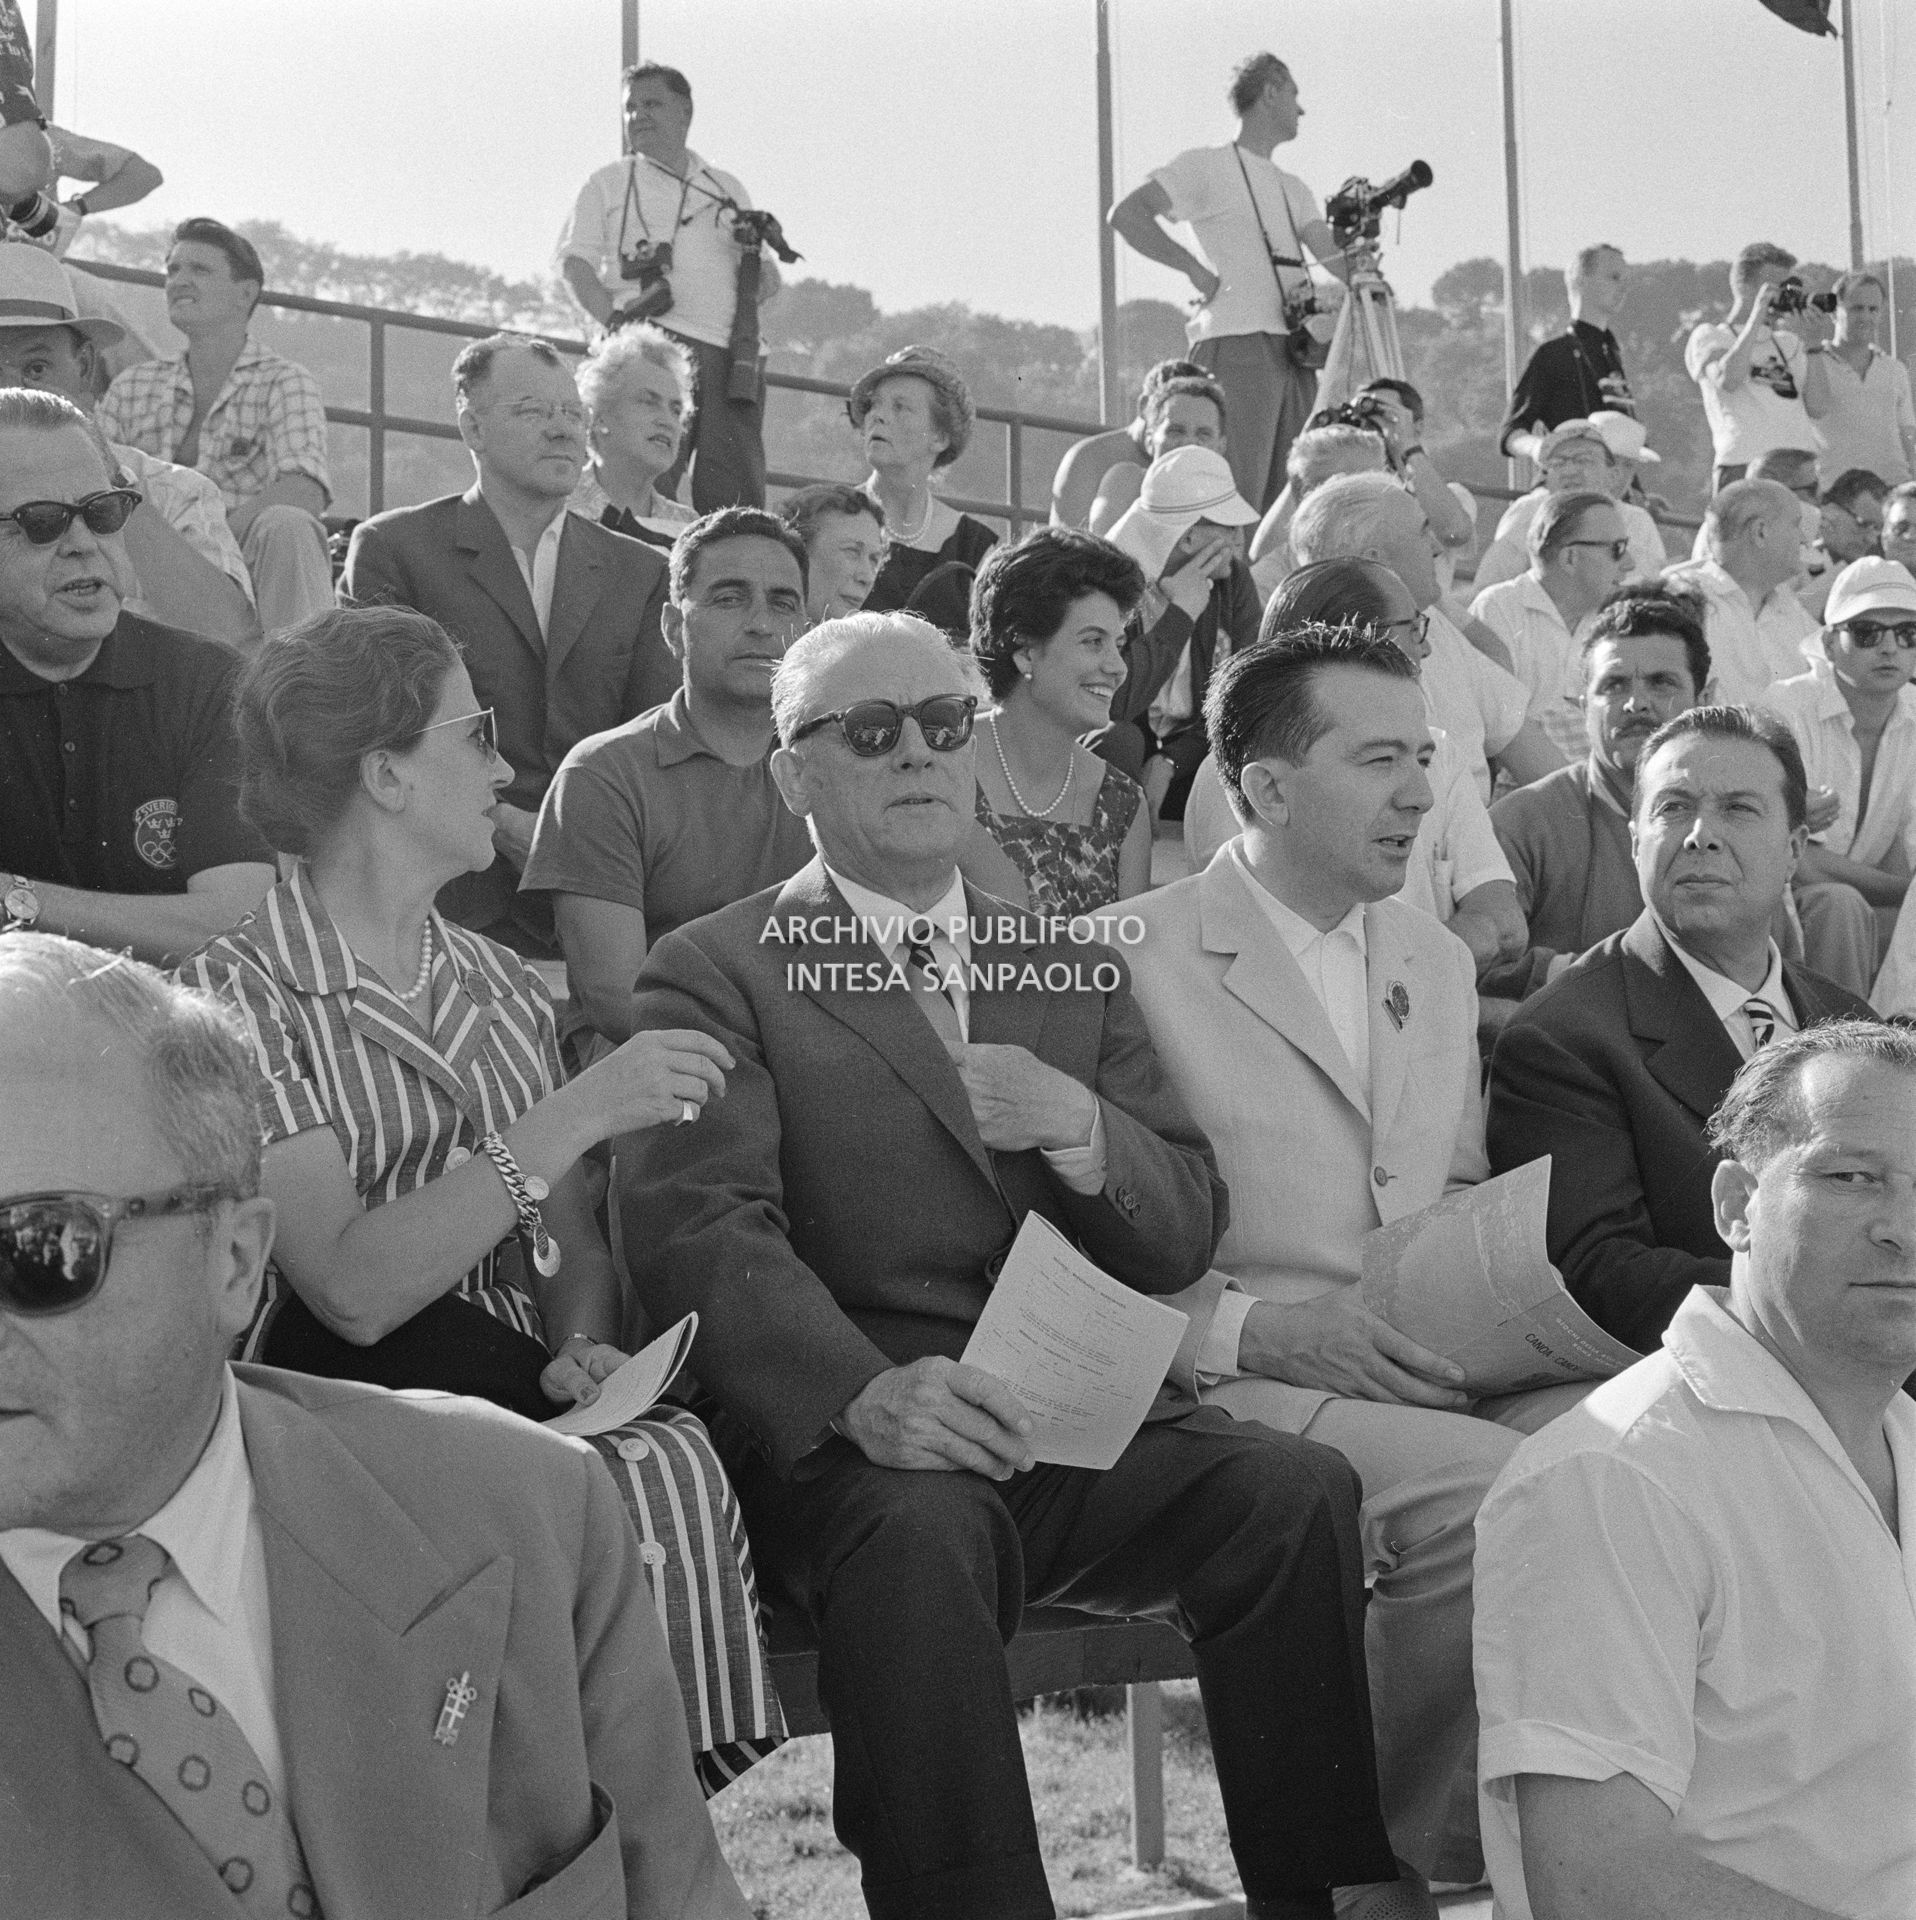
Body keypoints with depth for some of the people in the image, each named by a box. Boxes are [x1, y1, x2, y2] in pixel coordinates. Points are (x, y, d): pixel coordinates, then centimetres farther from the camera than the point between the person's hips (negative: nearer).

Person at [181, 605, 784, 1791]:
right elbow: (352, 1288, -16)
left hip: (529, 1404, 5)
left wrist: (587, 1353, -8)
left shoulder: (502, 985, 17)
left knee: (670, 1466, -29)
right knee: (656, 1485, -31)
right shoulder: (239, 998, -5)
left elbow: (574, 1241, 14)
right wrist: (575, 1117, -19)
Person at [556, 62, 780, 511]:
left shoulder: (728, 189, 26)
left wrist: (757, 256, 1)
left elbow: (769, 279, 26)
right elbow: (575, 263, 5)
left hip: (729, 355, 4)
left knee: (740, 493, -5)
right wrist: (613, 317, -14)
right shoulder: (609, 184, 17)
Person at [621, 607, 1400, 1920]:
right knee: (920, 1536, -36)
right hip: (856, 1441, -4)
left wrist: (1080, 1129, -9)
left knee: (1300, 1489, -23)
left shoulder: (1076, 967, 22)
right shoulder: (719, 972, 8)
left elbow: (1182, 1242, 15)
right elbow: (697, 1225, -9)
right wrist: (866, 1391, -28)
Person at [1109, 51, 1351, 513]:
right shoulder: (1207, 166, 3)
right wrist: (1195, 268, -9)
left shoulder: (1293, 189, 24)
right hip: (1236, 349, -7)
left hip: (1294, 354, 7)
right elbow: (1125, 215, -6)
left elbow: (1339, 263, 13)